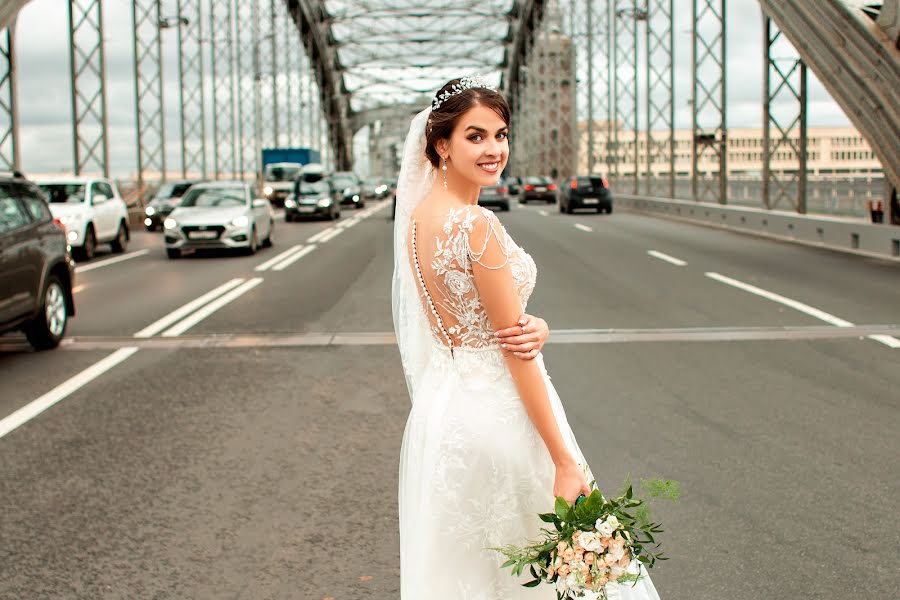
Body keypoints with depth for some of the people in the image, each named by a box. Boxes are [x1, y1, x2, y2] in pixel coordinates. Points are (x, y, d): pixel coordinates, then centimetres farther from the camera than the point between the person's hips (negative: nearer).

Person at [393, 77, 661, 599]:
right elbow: (516, 351, -19)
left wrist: (534, 327, -11)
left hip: (442, 410, 9)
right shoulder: (476, 224, -20)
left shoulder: (419, 214, 6)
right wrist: (566, 461, -16)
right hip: (496, 412, -9)